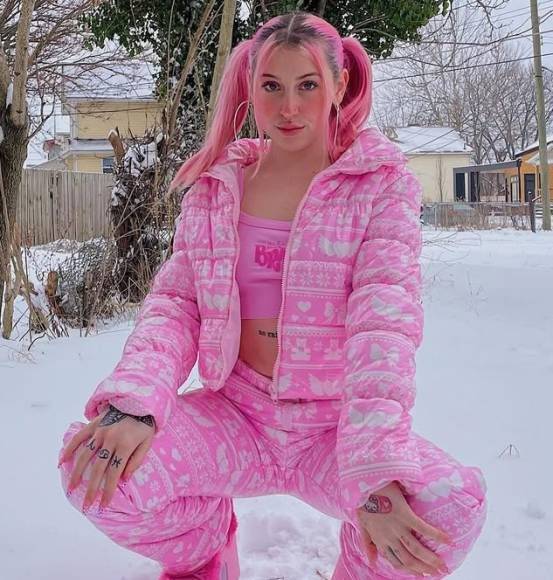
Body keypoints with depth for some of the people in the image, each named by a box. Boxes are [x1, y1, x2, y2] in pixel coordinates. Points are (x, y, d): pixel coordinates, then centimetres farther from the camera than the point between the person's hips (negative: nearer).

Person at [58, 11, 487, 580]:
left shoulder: (381, 183, -3)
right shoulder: (216, 185, 6)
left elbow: (384, 321, -17)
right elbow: (175, 303, -2)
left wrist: (374, 471, -30)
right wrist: (133, 401, -24)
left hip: (335, 428, -2)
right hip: (236, 416, 2)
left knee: (454, 506, -30)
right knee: (92, 469, -23)